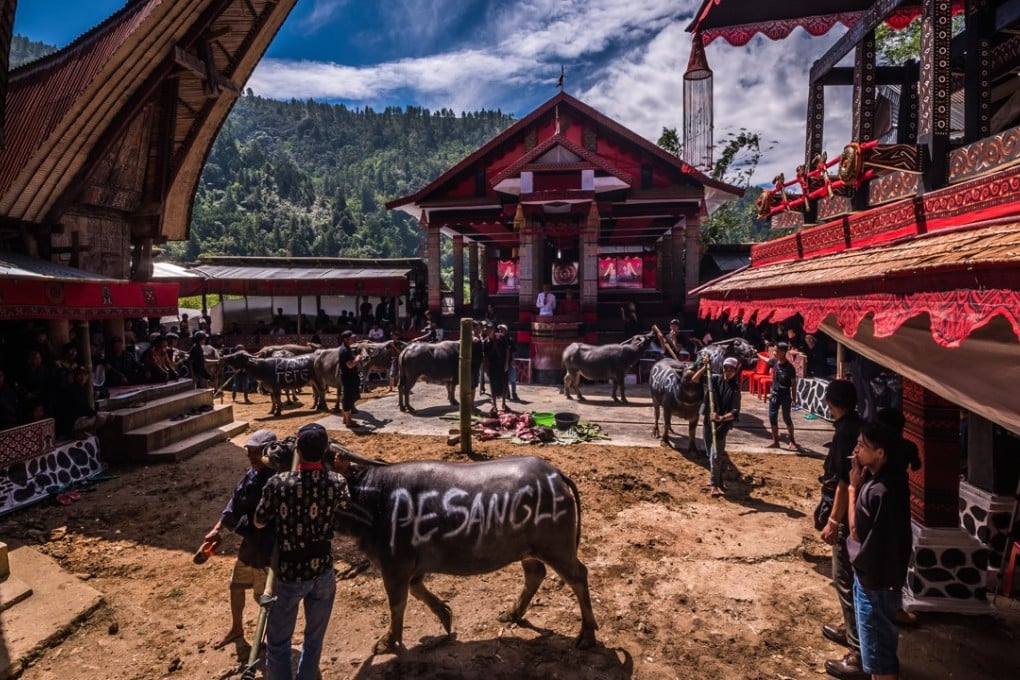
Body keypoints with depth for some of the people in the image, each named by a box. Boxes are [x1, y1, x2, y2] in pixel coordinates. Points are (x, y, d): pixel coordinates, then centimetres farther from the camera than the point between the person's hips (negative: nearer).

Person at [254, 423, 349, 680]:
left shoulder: (278, 483, -20)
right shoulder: (336, 483, -13)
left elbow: (258, 523, -5)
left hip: (289, 575, -2)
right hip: (323, 573, 2)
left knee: (278, 642, 18)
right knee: (314, 639, 22)